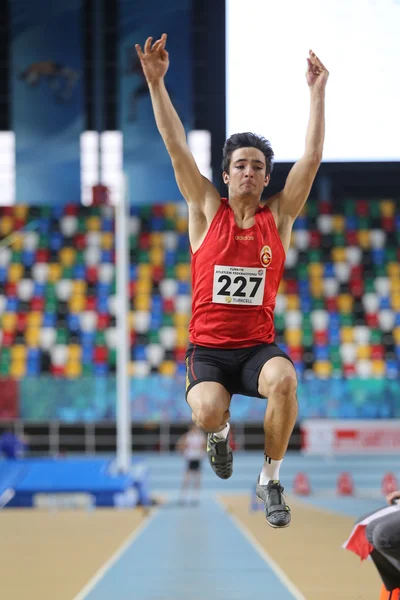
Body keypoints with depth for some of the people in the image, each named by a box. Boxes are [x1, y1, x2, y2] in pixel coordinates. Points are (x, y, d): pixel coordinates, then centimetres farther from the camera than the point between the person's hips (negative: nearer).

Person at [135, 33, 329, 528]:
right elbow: (176, 148, -2)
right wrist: (156, 83, -9)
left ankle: (270, 478, -12)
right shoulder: (207, 211, 3)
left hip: (258, 346, 1)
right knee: (207, 411, -31)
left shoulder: (279, 216, 5)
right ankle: (220, 431, 13)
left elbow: (312, 157, 1)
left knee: (284, 378, -35)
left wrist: (317, 92, -3)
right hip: (208, 348, 0)